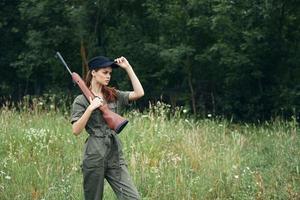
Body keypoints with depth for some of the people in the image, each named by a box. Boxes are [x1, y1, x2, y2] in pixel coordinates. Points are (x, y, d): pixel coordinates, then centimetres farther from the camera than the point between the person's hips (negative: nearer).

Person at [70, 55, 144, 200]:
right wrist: (90, 108, -17)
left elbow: (139, 93, -1)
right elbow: (76, 130, -9)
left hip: (115, 155, 4)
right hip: (94, 156, -4)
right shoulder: (81, 100, -1)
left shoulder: (114, 96, 12)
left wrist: (128, 68, 0)